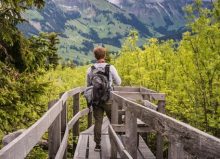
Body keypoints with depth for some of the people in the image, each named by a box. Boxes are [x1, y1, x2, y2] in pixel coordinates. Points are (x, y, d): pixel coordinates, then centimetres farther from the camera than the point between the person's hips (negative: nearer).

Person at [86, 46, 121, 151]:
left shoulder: (90, 69, 0)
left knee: (98, 122, 6)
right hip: (108, 99, -2)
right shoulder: (110, 68, -7)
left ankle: (97, 144, 8)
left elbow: (88, 85, 10)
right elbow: (118, 82, 2)